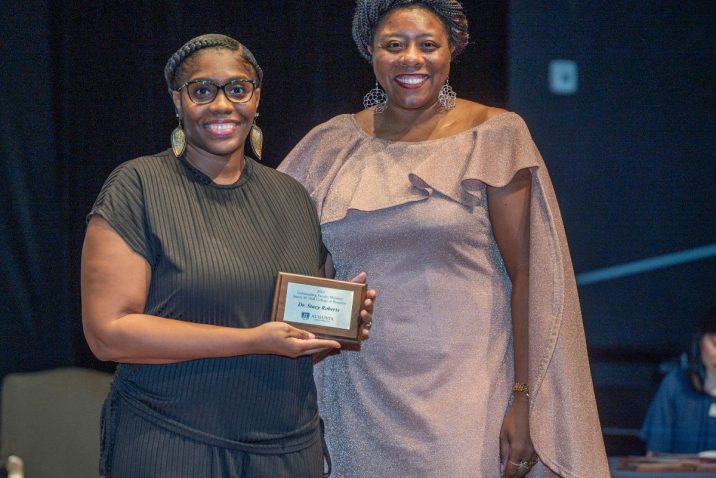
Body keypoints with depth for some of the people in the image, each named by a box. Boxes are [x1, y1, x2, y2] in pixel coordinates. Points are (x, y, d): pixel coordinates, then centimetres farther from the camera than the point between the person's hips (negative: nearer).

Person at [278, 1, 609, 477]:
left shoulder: (493, 136, -2)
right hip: (364, 396, 3)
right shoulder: (334, 143, 7)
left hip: (466, 395, -3)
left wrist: (523, 402, -10)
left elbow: (526, 274, -5)